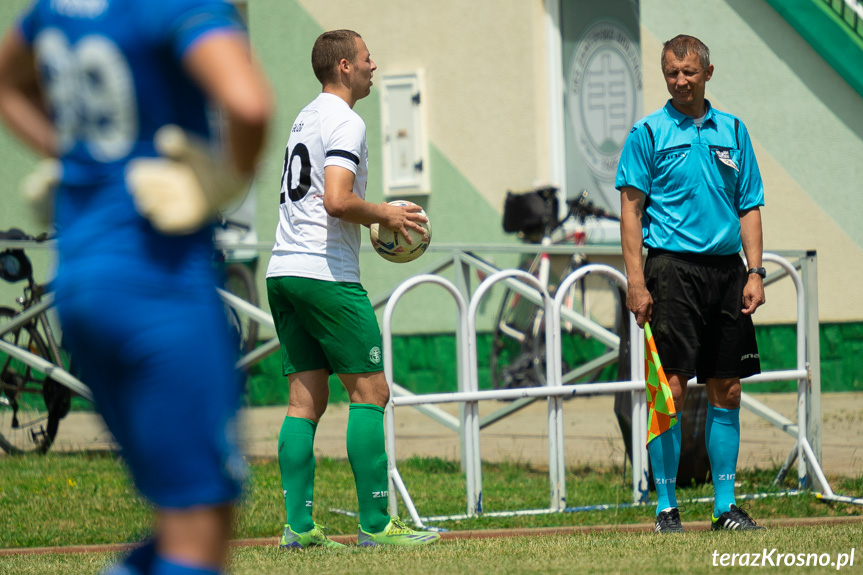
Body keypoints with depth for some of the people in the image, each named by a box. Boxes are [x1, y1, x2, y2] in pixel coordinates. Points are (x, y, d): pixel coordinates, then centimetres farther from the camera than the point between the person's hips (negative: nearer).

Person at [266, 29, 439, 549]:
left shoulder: (306, 118, 20)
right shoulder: (344, 123, -10)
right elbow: (338, 200, -22)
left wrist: (372, 220, 21)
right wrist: (385, 214, -7)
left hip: (284, 272, 9)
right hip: (326, 273, -9)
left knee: (307, 398, 6)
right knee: (370, 390, -4)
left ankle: (298, 525, 1)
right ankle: (375, 524, -7)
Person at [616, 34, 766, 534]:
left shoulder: (732, 131, 12)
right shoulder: (649, 133, 1)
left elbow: (749, 207, 14)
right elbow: (631, 208, -2)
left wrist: (754, 273, 3)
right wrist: (636, 282, -11)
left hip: (726, 267, 4)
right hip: (673, 266, -4)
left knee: (726, 391, 6)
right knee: (672, 388, -7)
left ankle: (726, 505, 12)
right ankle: (666, 507, -2)